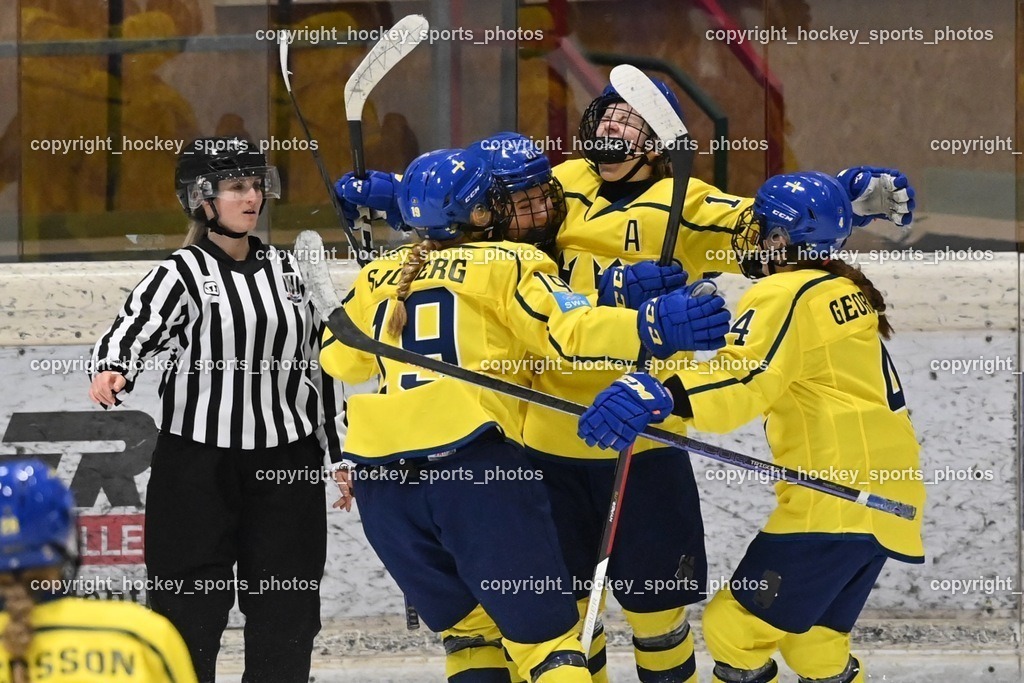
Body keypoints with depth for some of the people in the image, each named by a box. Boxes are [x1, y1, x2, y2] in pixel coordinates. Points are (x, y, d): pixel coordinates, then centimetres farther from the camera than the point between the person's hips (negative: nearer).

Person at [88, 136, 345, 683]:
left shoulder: (288, 270, 13)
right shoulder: (183, 274, -3)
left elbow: (317, 362, 18)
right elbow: (135, 328, -19)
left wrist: (339, 450, 17)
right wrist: (112, 371, -41)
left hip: (286, 465, 4)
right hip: (198, 465, -4)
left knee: (286, 614, 5)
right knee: (190, 611, -5)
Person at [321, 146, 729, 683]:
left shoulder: (378, 277, 20)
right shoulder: (506, 265, 7)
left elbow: (339, 360, 35)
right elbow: (566, 332, -8)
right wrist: (649, 329, -11)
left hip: (380, 474, 5)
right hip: (472, 460, -5)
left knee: (464, 625, 18)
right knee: (543, 632, -3)